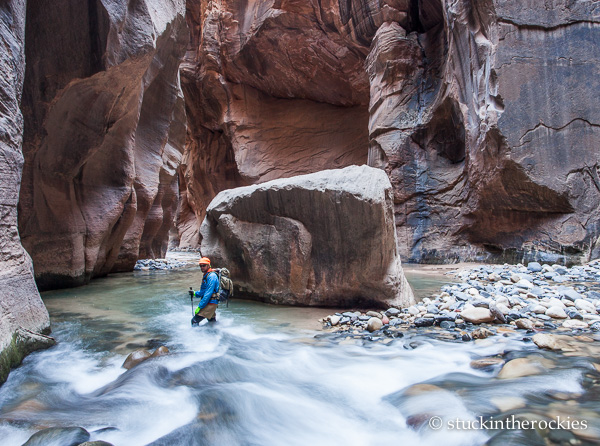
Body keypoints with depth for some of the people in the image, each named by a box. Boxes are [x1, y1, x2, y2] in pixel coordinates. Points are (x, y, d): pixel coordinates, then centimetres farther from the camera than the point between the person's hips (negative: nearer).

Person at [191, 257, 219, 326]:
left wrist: (199, 307, -21)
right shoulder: (205, 275, 16)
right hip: (211, 303, 10)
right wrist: (195, 293, 7)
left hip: (210, 303, -10)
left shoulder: (211, 276, -16)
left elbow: (208, 294, -22)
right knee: (212, 322, 19)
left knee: (195, 320, -13)